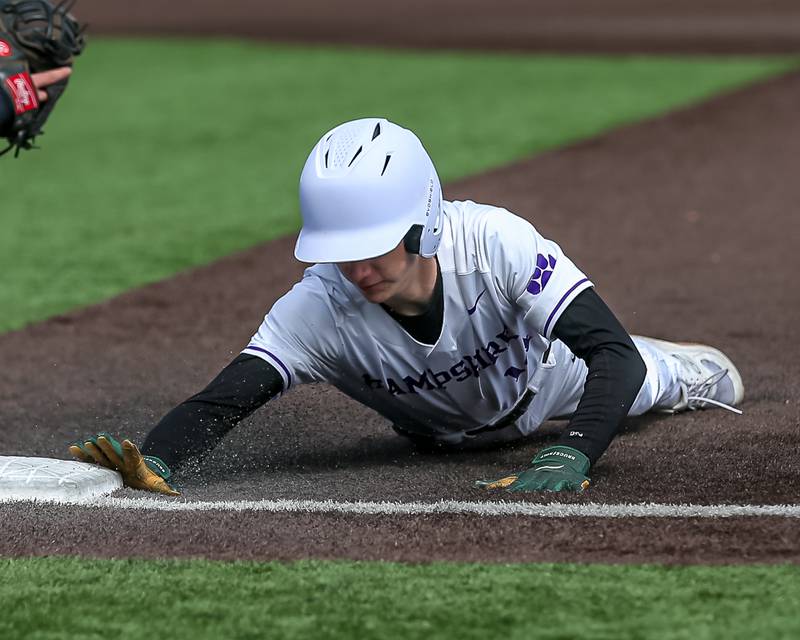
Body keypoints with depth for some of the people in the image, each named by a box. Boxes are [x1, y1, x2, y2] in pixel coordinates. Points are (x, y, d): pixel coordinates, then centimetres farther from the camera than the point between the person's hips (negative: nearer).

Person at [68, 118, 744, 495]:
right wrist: (152, 462, -74)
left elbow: (615, 354, -50)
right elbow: (221, 402, -51)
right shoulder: (319, 308, -44)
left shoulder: (497, 241, -47)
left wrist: (572, 455, -68)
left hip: (540, 377, -1)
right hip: (435, 431, 1)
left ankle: (699, 371, 63)